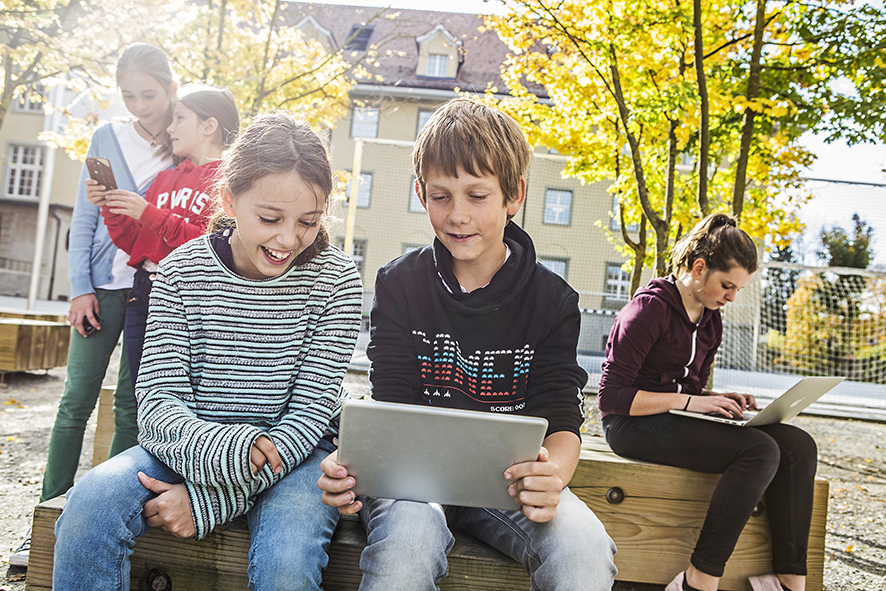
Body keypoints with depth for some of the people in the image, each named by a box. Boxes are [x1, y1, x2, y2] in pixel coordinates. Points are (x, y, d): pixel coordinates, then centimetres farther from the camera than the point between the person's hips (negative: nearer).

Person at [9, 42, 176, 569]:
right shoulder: (107, 138, 8)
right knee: (79, 397, 1)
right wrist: (80, 287, -1)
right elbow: (85, 218, 7)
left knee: (131, 403, 3)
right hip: (104, 283, 1)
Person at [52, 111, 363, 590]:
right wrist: (219, 449, -32)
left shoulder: (336, 280, -9)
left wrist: (209, 499, -19)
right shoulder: (180, 272, -4)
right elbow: (157, 400, -8)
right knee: (89, 506, -24)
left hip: (294, 454, -1)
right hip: (189, 447, 2)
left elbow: (310, 412, -12)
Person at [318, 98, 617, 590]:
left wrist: (552, 473, -31)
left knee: (584, 551, -28)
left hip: (510, 477, 1)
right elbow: (391, 407, -4)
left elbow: (561, 416, -6)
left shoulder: (553, 300, -1)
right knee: (406, 541, -34)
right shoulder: (399, 285, -1)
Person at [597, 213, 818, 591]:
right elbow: (612, 397, -16)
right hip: (633, 423, -8)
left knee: (798, 445, -9)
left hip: (678, 418, 8)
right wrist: (688, 401, -20)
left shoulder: (711, 321, 14)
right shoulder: (651, 307, -12)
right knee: (760, 450, -26)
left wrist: (724, 402, 1)